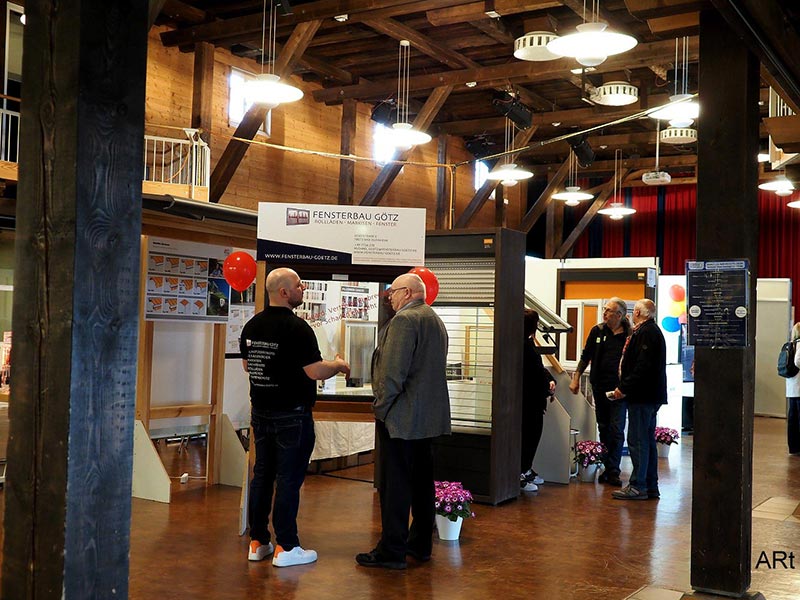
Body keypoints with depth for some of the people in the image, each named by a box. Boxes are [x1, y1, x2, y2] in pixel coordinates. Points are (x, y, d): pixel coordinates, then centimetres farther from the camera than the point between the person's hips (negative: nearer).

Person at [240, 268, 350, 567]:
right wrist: (339, 365, -1)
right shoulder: (297, 327, -18)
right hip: (291, 415, -7)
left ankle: (258, 542, 20)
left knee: (262, 475, 13)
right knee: (288, 479, -1)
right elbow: (316, 372, -20)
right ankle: (286, 547, 5)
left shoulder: (251, 326, 6)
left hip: (260, 412, 7)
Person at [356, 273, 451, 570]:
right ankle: (421, 543, 23)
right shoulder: (436, 321, 17)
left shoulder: (404, 320, -14)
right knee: (422, 481, 15)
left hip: (401, 417, -10)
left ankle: (391, 551, 1)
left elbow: (393, 371, -21)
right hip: (429, 416, 10)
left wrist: (382, 406, -11)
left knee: (395, 485, -4)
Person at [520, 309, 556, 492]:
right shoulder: (525, 345, -19)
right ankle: (520, 475, 0)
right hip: (529, 399, -10)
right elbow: (536, 371, -19)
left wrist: (550, 380, 1)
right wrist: (547, 390, -9)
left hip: (533, 399, 10)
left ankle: (526, 470, 27)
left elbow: (539, 367, 16)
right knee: (528, 434, -5)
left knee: (533, 433, 16)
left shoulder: (528, 343, 13)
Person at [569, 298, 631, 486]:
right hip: (599, 386, 3)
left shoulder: (629, 335, -4)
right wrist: (576, 378, 9)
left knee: (616, 430, -4)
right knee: (604, 428, 9)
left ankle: (613, 471, 1)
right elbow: (586, 356, 12)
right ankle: (608, 468, 17)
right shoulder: (597, 331, 6)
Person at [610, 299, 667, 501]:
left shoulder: (646, 333, -14)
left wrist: (624, 388, -19)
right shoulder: (652, 331, 19)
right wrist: (625, 387, 15)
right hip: (650, 395, 11)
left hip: (643, 396, -11)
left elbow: (643, 367, -22)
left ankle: (638, 486, -5)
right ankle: (651, 486, 19)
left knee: (637, 440, -7)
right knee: (647, 440, 14)